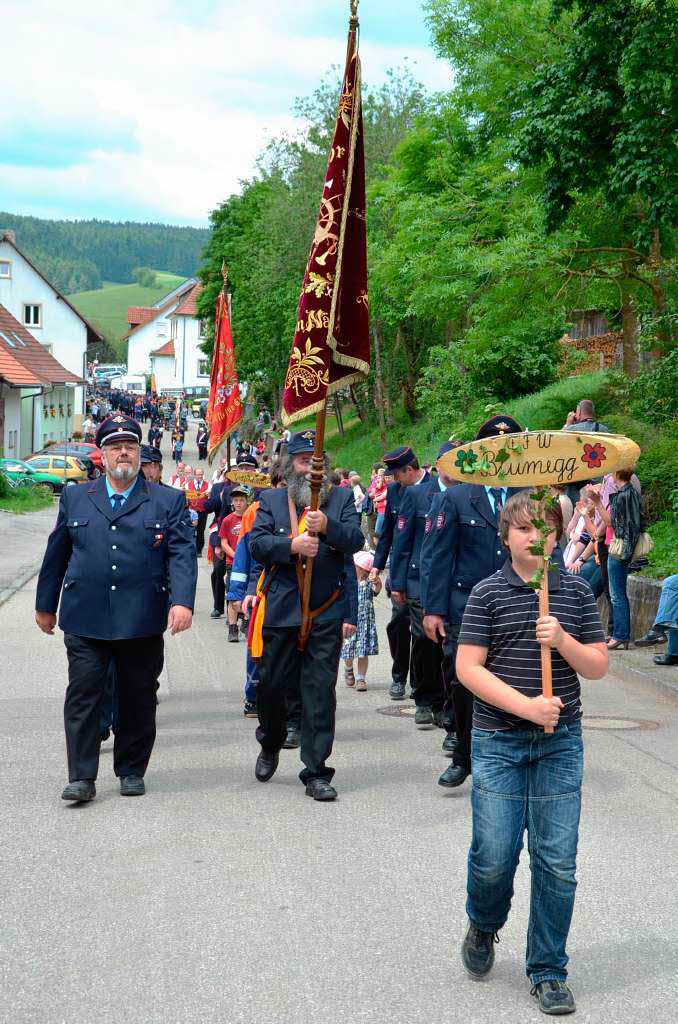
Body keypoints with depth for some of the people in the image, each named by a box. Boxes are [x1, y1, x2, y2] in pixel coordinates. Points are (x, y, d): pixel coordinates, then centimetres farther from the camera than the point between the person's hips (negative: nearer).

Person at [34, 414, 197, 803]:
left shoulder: (169, 502, 5)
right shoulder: (75, 498, 11)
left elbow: (183, 554, -4)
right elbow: (57, 554, 16)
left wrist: (182, 602, -18)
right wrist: (45, 605, 18)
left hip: (143, 621, 0)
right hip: (85, 620, 1)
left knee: (138, 698, 7)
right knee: (83, 695, -4)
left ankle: (132, 771, 22)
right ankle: (82, 777, 0)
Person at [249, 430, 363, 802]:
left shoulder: (341, 498, 9)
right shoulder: (271, 500, 10)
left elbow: (356, 539, -4)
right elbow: (256, 543, -2)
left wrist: (327, 527, -23)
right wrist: (291, 546, -19)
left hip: (326, 613, -1)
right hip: (281, 610, 1)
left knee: (320, 690, -2)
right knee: (270, 684, 9)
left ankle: (316, 772, 4)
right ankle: (270, 746, 37)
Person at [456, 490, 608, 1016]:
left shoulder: (577, 592, 3)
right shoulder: (488, 594, -3)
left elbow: (599, 666, 3)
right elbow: (468, 668, -8)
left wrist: (563, 641, -17)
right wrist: (526, 705, -18)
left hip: (560, 741, 2)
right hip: (498, 741, -1)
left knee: (557, 861, 2)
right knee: (494, 857, 0)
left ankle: (549, 970, 16)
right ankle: (484, 924, 33)